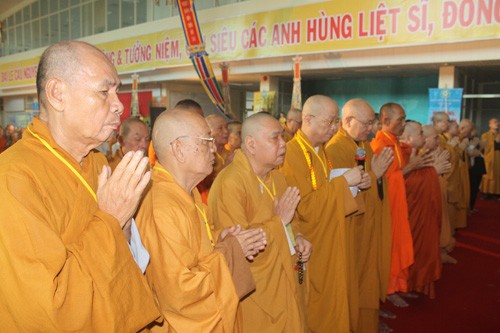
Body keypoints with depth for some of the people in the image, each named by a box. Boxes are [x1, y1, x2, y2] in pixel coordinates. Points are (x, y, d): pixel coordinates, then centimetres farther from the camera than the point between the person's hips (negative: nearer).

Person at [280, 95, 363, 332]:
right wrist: (343, 181, -21)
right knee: (311, 311, 8)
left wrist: (353, 185, -1)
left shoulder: (320, 150, 7)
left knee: (330, 302, 19)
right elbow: (306, 207, -26)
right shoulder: (292, 153, -21)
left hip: (329, 245, 9)